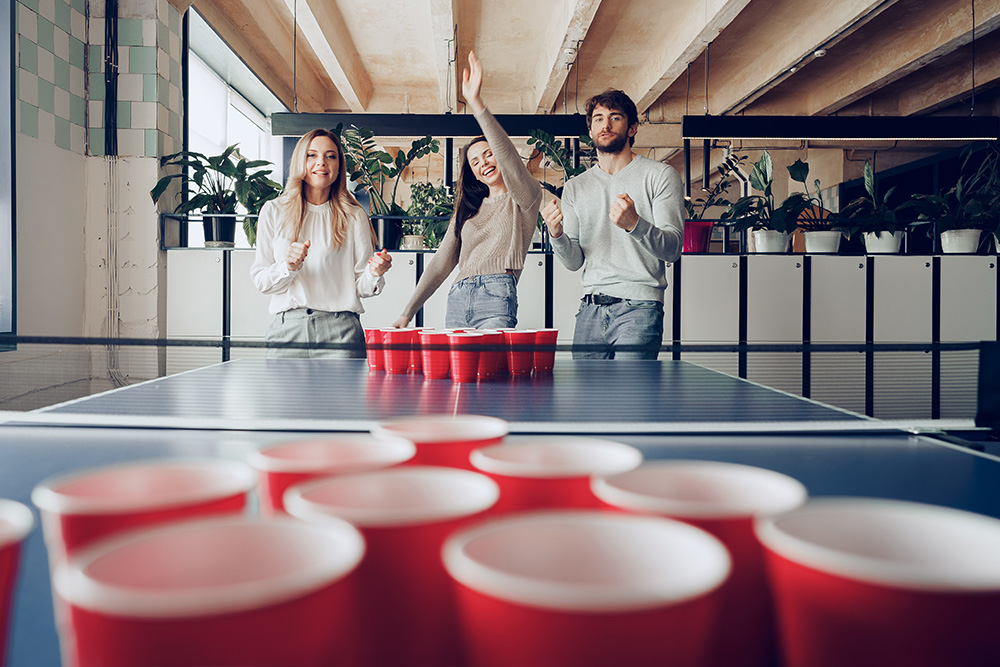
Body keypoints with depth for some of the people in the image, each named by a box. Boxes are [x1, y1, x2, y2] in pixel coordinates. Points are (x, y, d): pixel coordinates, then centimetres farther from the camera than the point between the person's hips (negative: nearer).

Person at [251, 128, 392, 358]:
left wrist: (374, 275, -15)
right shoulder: (273, 211, 10)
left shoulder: (354, 216, 7)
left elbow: (360, 287, 6)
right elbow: (260, 280, 7)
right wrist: (288, 268, -12)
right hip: (288, 329, 1)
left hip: (340, 330, -1)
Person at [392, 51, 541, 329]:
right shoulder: (467, 211, 26)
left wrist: (476, 103, -21)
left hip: (496, 298, -5)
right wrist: (408, 313, 15)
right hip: (457, 300, 5)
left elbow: (508, 157, -11)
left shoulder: (523, 199, 10)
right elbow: (441, 263, 22)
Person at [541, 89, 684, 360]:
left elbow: (673, 248, -8)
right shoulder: (575, 187, 15)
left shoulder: (660, 175, 3)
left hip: (639, 308, -4)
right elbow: (574, 261, 12)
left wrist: (634, 224, -26)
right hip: (590, 309, 4)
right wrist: (556, 234, -10)